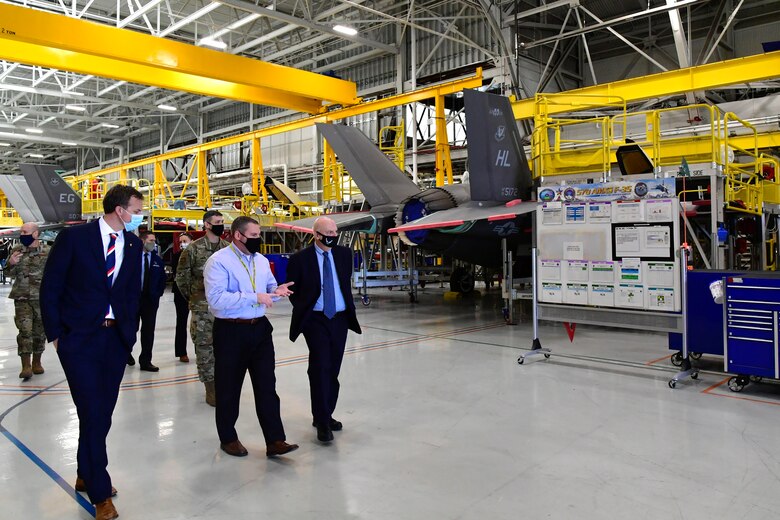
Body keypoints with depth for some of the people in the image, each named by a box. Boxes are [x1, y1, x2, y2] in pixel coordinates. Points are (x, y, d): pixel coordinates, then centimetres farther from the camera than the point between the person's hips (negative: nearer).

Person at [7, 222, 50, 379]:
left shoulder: (47, 252, 0)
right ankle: (26, 366, -5)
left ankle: (37, 362, 25)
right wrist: (11, 264, -16)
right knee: (24, 330, -8)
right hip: (22, 298, 0)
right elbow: (12, 273, 3)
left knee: (39, 331, 9)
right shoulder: (16, 250, 5)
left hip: (42, 298, 0)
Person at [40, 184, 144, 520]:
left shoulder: (134, 245, 5)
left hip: (116, 338, 5)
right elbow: (50, 288, -4)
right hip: (79, 338, -4)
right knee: (93, 414, -5)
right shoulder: (74, 237, -8)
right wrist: (55, 334, -4)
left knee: (103, 412, 11)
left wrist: (130, 330, 7)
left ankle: (86, 476, 32)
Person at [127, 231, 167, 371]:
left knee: (148, 331, 0)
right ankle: (127, 353, 35)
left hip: (151, 300, 3)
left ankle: (145, 361, 6)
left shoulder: (157, 260, 8)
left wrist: (158, 293, 4)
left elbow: (162, 279, 14)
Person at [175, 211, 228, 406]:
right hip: (202, 306, -4)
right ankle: (210, 386, 7)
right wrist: (191, 295, 5)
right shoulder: (194, 249, -6)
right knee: (204, 345, -1)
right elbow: (182, 275, 1)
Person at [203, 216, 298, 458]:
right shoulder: (219, 261, -11)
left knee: (267, 386, 5)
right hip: (231, 331, -5)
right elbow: (216, 298, -22)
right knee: (229, 389, 10)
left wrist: (276, 291, -5)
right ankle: (228, 438, 29)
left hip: (260, 329, 6)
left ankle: (275, 441, 10)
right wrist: (255, 297, -24)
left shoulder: (261, 261, 11)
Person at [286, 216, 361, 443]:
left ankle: (325, 415, 24)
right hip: (315, 319, -4)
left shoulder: (344, 254, 5)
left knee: (333, 369, 10)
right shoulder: (300, 259, -7)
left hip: (340, 318, 5)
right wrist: (302, 310, 2)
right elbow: (292, 289, 4)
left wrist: (349, 306, 13)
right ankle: (322, 421, -3)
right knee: (320, 367, -12)